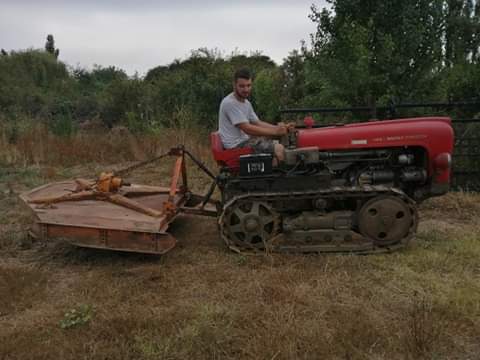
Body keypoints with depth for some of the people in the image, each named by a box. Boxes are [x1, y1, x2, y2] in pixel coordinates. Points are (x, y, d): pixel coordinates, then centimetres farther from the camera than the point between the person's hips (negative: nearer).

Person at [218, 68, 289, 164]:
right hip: (236, 146, -10)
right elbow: (247, 129, -24)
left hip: (245, 139, 10)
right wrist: (275, 131, -21)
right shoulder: (230, 103, -19)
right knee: (279, 149, -18)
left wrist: (279, 128, 0)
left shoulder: (246, 103, 13)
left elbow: (258, 123, 15)